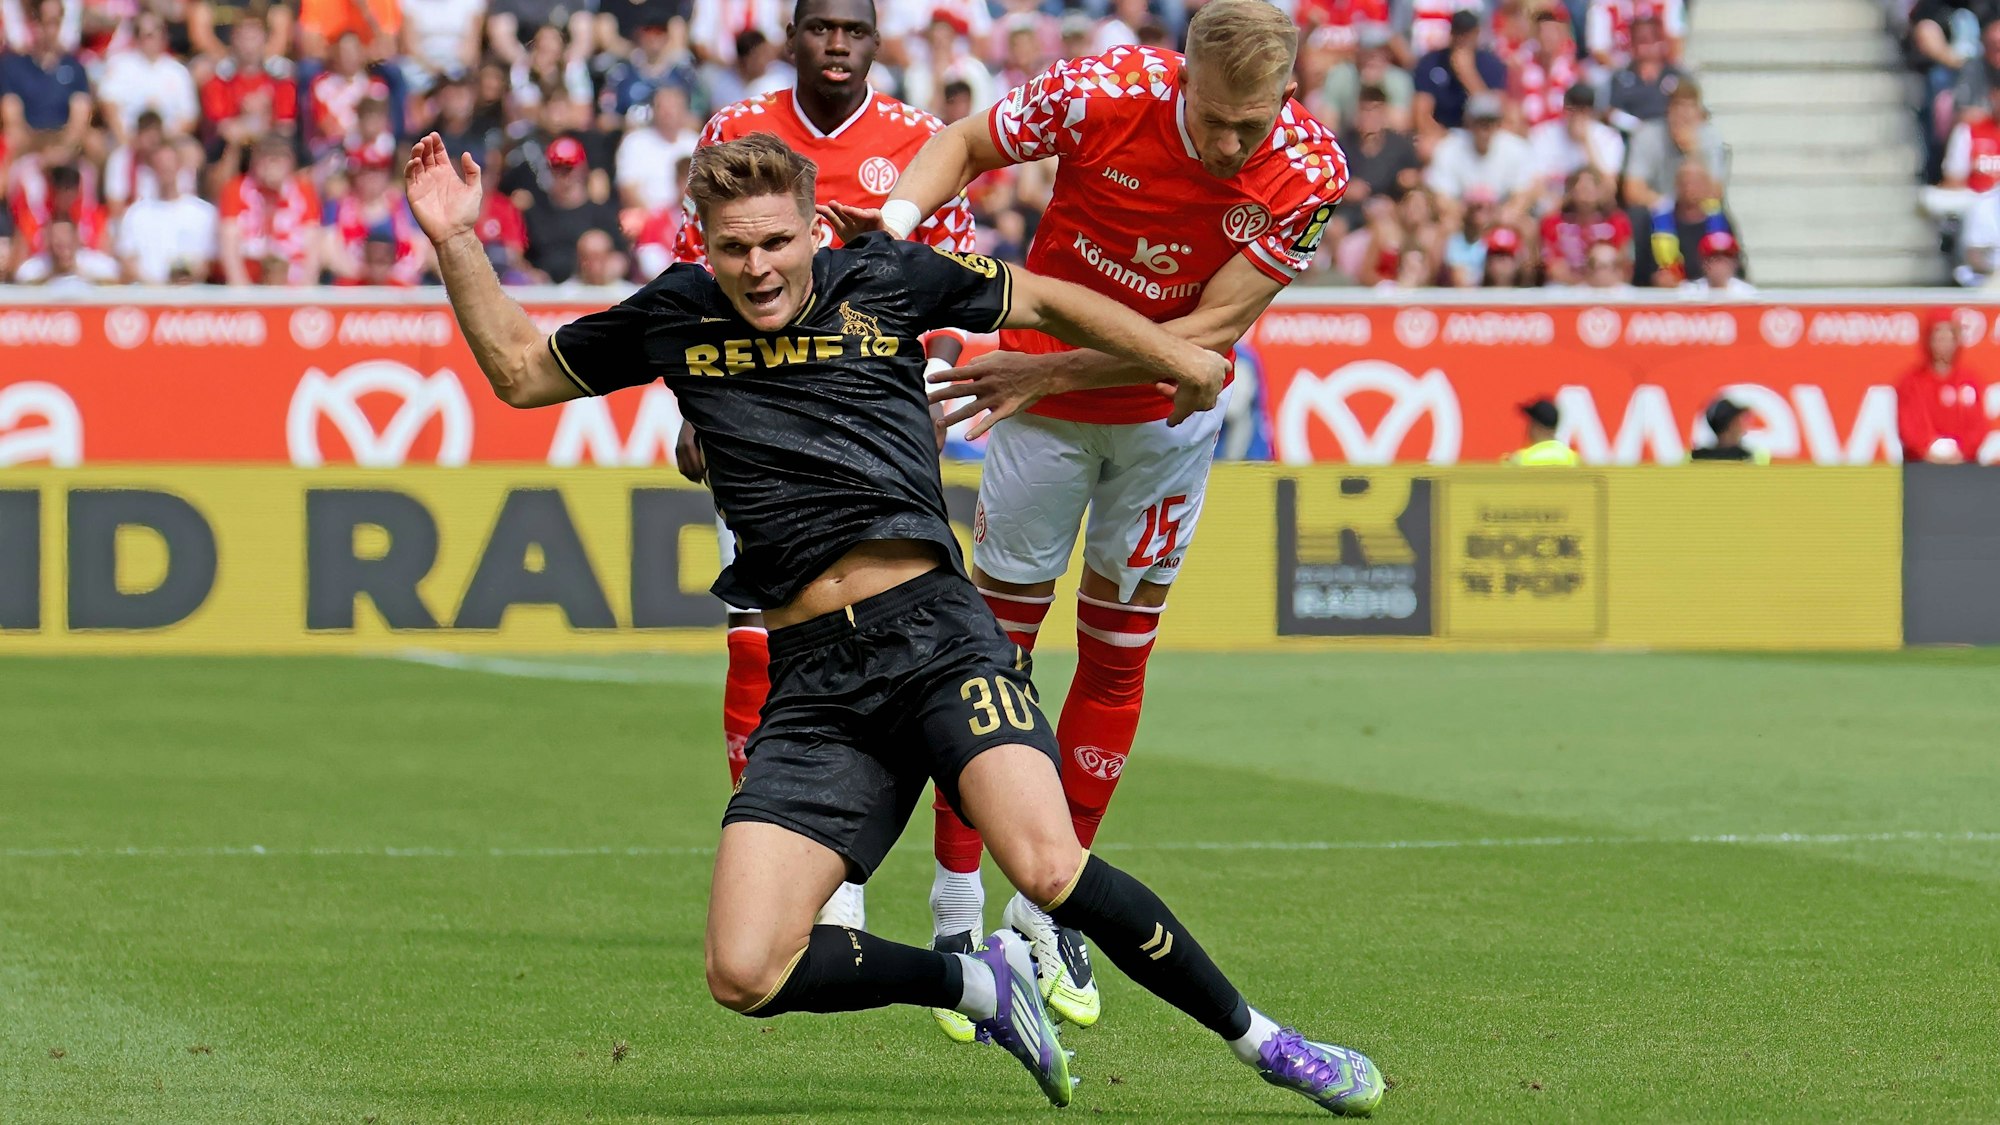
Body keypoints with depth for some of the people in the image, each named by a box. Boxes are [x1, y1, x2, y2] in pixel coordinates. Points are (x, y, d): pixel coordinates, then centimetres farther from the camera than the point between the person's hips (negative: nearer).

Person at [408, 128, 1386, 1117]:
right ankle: (980, 984, 12)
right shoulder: (676, 315, 12)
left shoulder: (886, 280, 8)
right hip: (810, 681, 3)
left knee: (1047, 867, -28)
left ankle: (1259, 1040, -8)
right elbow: (518, 369, 23)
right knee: (745, 975, -14)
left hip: (932, 630, -3)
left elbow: (1044, 302, 23)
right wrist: (455, 244, 10)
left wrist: (1179, 363, 30)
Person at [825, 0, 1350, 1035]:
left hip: (1168, 413, 1)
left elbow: (1213, 328, -22)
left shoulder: (1307, 174, -24)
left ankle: (1048, 908, 20)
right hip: (1040, 397, -1)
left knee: (1118, 657, 7)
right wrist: (903, 212, -28)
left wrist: (1049, 372, -29)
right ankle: (956, 920, 7)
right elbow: (968, 143, -8)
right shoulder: (1103, 92, -26)